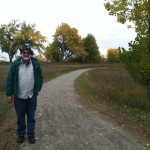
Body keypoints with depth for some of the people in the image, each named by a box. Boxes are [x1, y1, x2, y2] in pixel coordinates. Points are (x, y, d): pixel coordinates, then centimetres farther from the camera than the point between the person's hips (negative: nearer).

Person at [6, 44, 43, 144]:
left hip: (32, 96, 0)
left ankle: (31, 135, 24)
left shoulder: (36, 64, -4)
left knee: (31, 117, 11)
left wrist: (37, 90, 2)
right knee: (20, 117, 12)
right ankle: (21, 134, 28)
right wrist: (9, 94, -6)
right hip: (19, 96, 0)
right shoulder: (15, 65, -5)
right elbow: (10, 80, -3)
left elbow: (40, 78, 6)